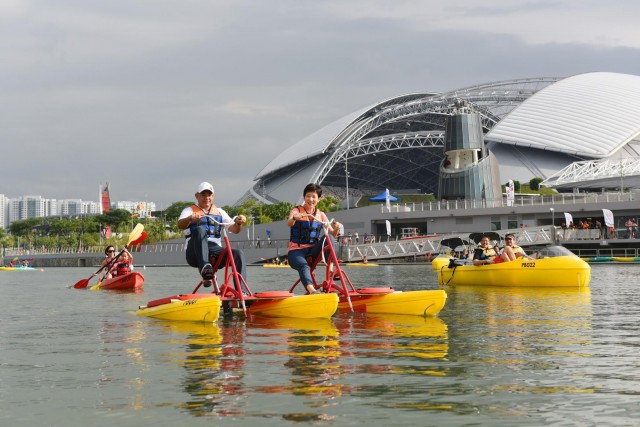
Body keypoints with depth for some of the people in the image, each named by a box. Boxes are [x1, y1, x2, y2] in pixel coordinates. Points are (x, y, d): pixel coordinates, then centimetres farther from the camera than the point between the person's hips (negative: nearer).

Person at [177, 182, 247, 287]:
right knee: (200, 230, -33)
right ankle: (205, 267, -51)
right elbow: (180, 225, -8)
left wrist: (239, 223, -15)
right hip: (195, 253, -3)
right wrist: (190, 218, -31)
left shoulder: (219, 212, 22)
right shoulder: (189, 211, 14)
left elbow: (234, 229, 9)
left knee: (238, 254, -24)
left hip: (215, 250, 3)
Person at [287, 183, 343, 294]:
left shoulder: (321, 214, 11)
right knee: (304, 266, -36)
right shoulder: (297, 211, 0)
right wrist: (294, 218, -46)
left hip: (313, 251, 4)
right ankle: (311, 290, -60)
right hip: (296, 251, -4)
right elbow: (289, 223, -22)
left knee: (328, 238, -23)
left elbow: (333, 234, 4)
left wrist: (336, 228, -20)